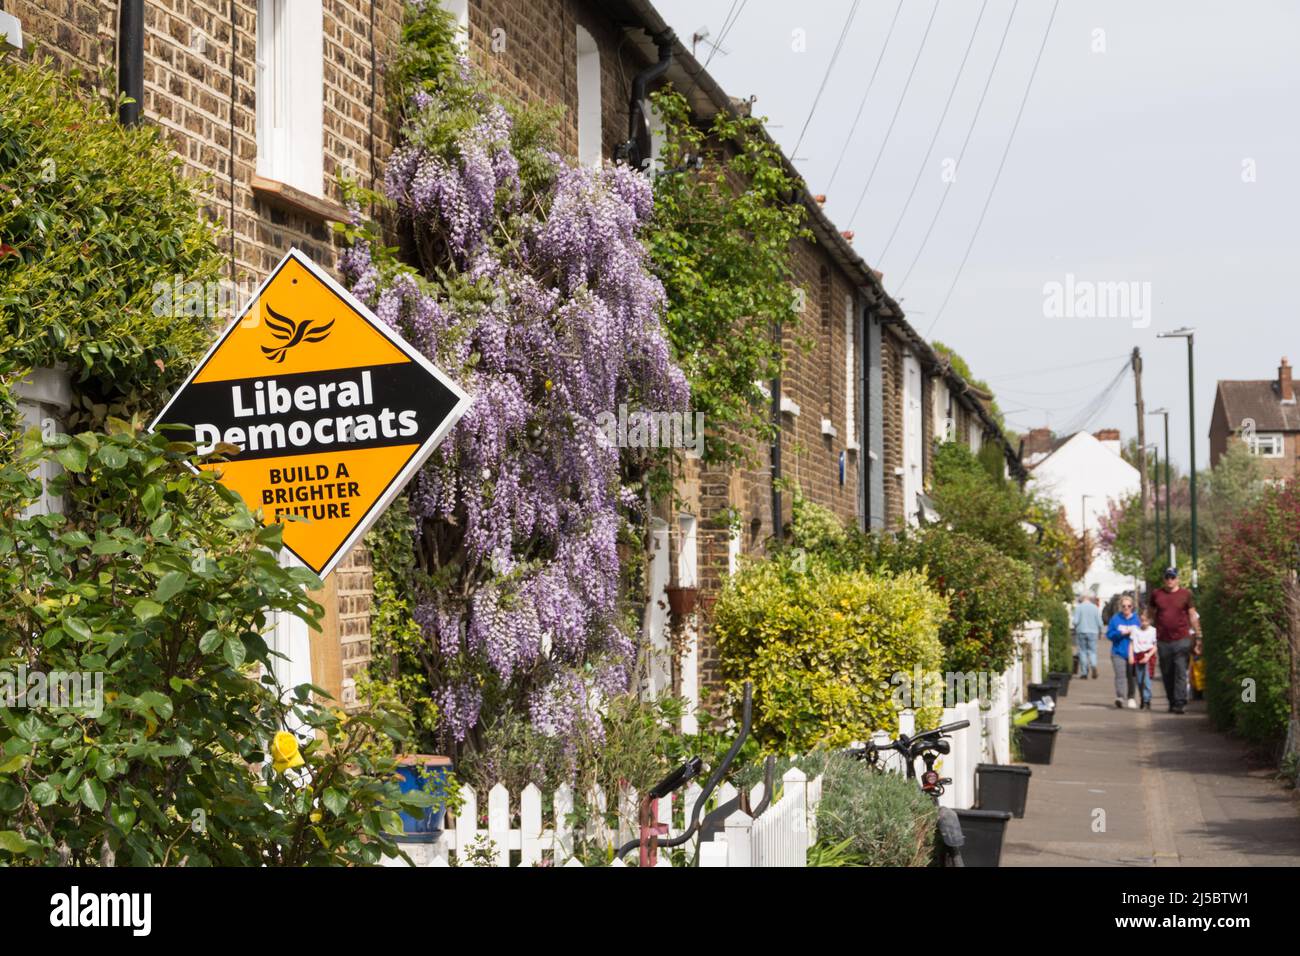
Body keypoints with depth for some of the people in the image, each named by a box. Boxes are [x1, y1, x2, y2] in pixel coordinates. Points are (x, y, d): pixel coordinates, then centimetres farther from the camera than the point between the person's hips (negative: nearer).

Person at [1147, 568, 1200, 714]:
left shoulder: (1186, 594, 4)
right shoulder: (1156, 594, 8)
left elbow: (1193, 616, 7)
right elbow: (1151, 613, 19)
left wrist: (1197, 637, 4)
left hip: (1182, 640, -3)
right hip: (1163, 640, 3)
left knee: (1180, 672, -9)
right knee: (1167, 674, 9)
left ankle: (1180, 703, -11)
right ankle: (1172, 703, 19)